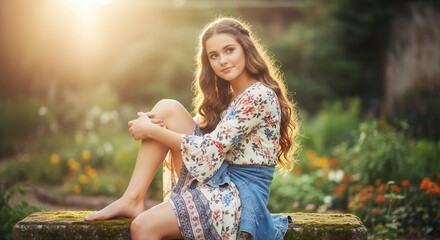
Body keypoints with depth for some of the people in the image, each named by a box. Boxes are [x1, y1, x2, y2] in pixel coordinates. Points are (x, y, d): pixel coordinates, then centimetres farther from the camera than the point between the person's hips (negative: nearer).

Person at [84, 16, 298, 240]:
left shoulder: (259, 96, -14)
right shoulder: (227, 94, 14)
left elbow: (211, 149, -19)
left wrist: (151, 130, -11)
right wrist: (157, 125, -9)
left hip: (239, 194, -9)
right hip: (217, 180, 9)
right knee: (167, 108, -6)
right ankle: (131, 199, -9)